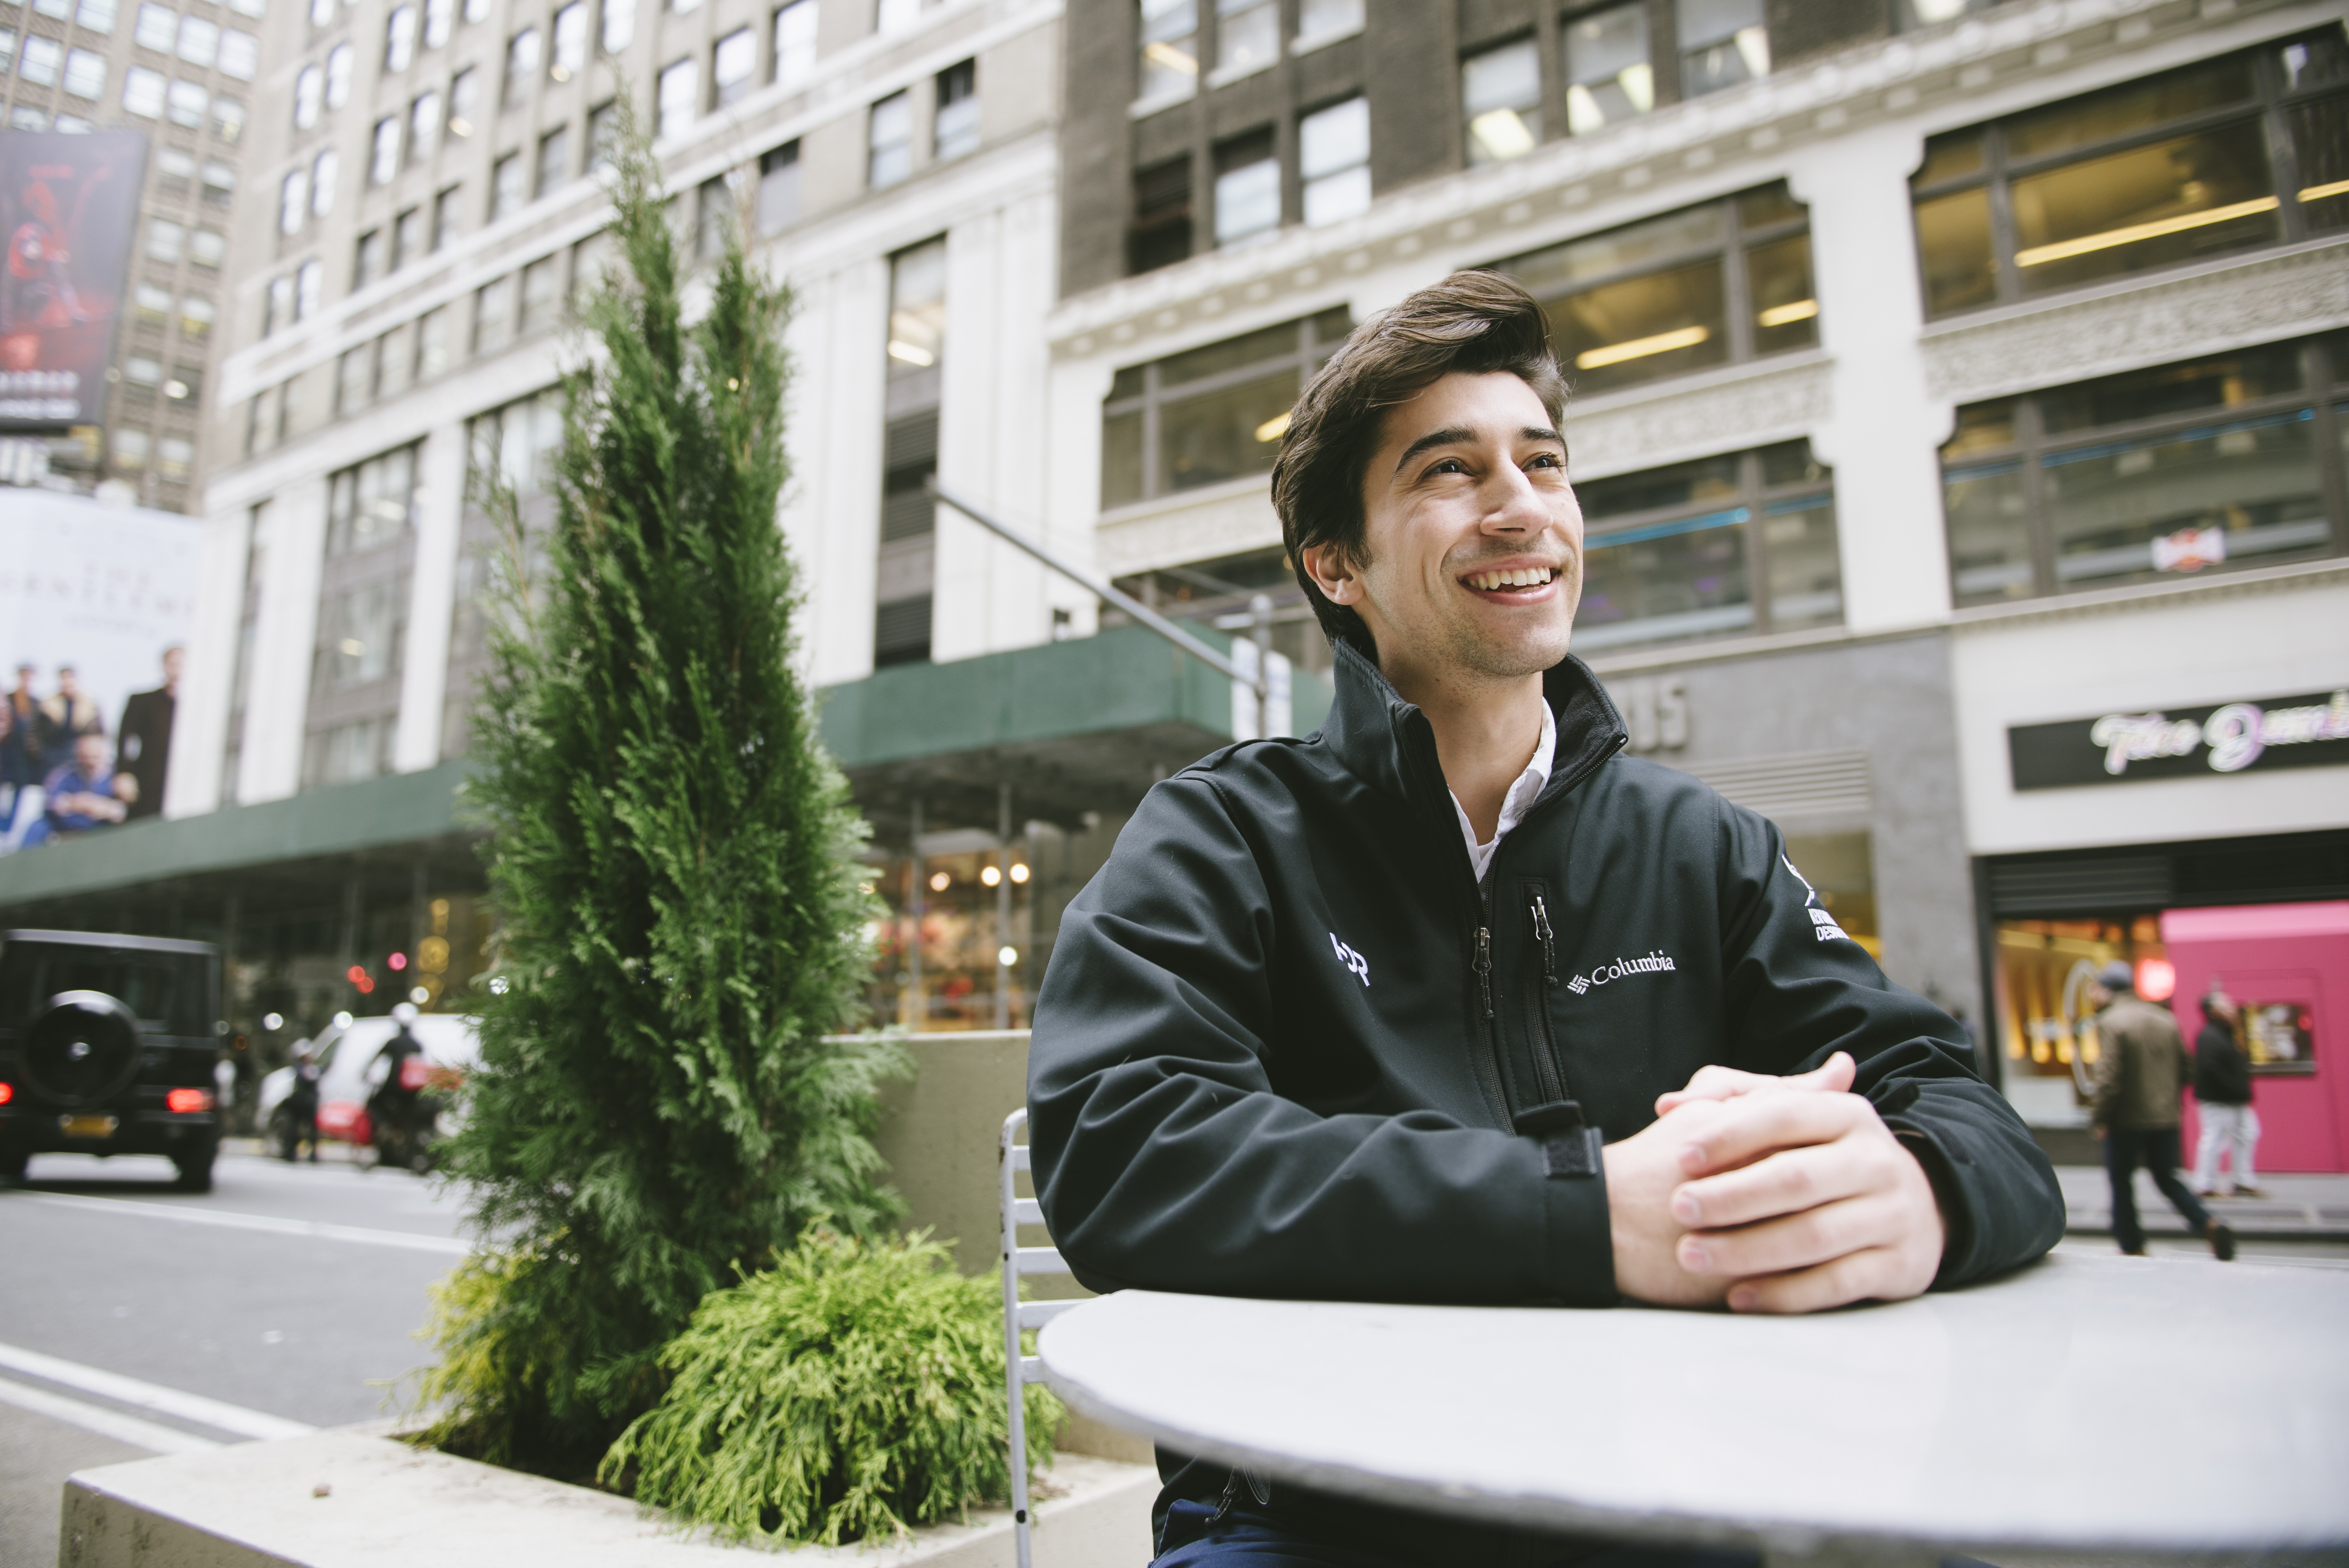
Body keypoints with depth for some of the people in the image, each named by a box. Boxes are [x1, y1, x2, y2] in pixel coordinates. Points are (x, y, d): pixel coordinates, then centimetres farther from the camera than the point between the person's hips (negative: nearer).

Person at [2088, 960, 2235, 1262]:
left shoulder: (2110, 1022, -15)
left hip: (2126, 1121, -6)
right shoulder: (2165, 1019, 7)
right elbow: (2185, 1070, 11)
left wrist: (2098, 1118, -10)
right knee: (2167, 1179, 18)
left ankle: (2133, 1249, 12)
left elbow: (2109, 1078, -20)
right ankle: (2210, 1226, -1)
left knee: (2122, 1184, 7)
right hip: (2166, 1119, 6)